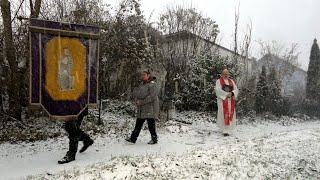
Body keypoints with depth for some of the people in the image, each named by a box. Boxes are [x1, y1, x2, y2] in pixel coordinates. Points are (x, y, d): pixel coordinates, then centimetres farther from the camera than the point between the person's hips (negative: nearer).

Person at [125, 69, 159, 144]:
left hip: (150, 108, -8)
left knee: (151, 124, 0)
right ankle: (133, 138, 19)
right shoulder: (142, 84, 15)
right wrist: (137, 101, -5)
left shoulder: (152, 84, -10)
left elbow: (152, 96, -20)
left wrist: (142, 102, -18)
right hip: (141, 109, 8)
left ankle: (154, 139, 14)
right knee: (138, 124, 12)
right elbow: (136, 93, 16)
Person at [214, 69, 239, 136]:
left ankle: (228, 129, 11)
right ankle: (225, 130, -6)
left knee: (230, 114, 3)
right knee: (224, 114, -7)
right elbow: (218, 90, -10)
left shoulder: (231, 81, 16)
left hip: (230, 101, 4)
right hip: (222, 100, -4)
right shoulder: (219, 81, 3)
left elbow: (236, 89, 8)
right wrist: (226, 94, -17)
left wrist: (231, 93, -13)